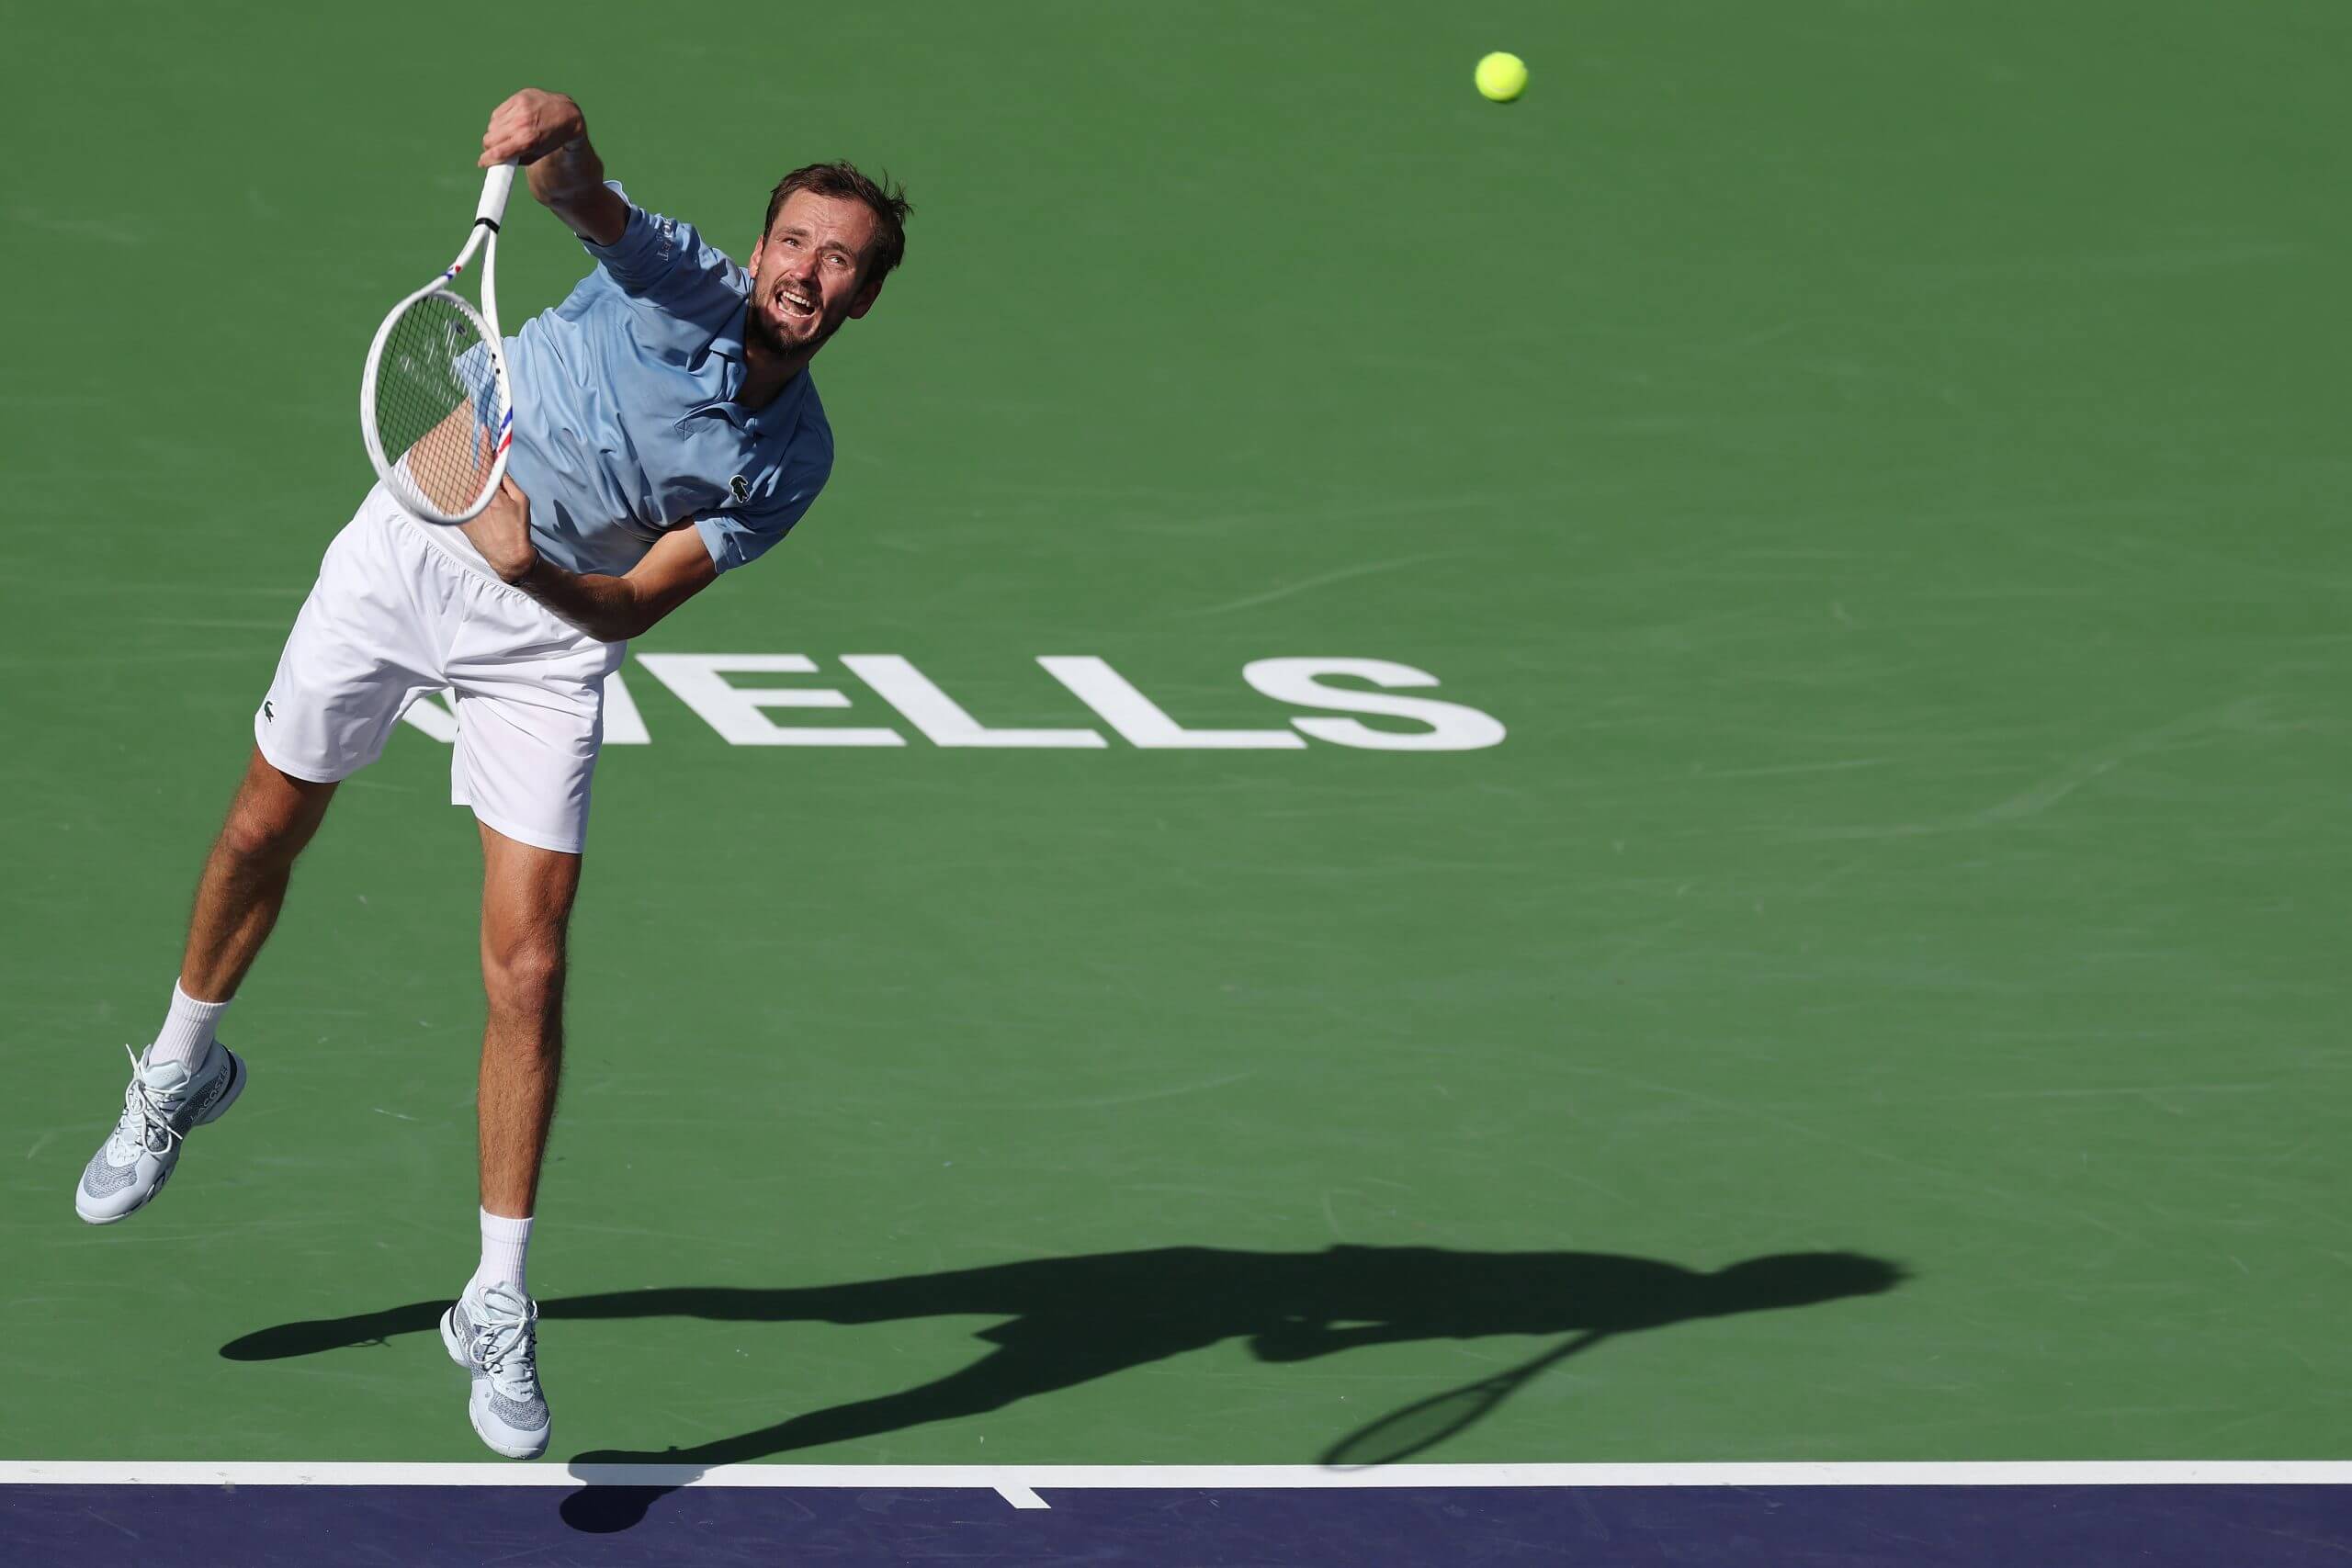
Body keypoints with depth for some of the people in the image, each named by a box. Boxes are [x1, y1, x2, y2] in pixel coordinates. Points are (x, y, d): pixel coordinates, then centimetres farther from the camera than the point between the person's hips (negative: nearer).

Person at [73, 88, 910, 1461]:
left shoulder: (793, 461, -9)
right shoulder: (685, 287, -14)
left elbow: (644, 600, -14)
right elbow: (581, 195, -33)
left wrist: (543, 575, -34)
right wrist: (560, 138, -56)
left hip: (553, 628, 0)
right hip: (411, 548, 0)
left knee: (529, 968, -8)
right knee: (267, 829, 14)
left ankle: (500, 1308, 0)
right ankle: (181, 1072, 44)